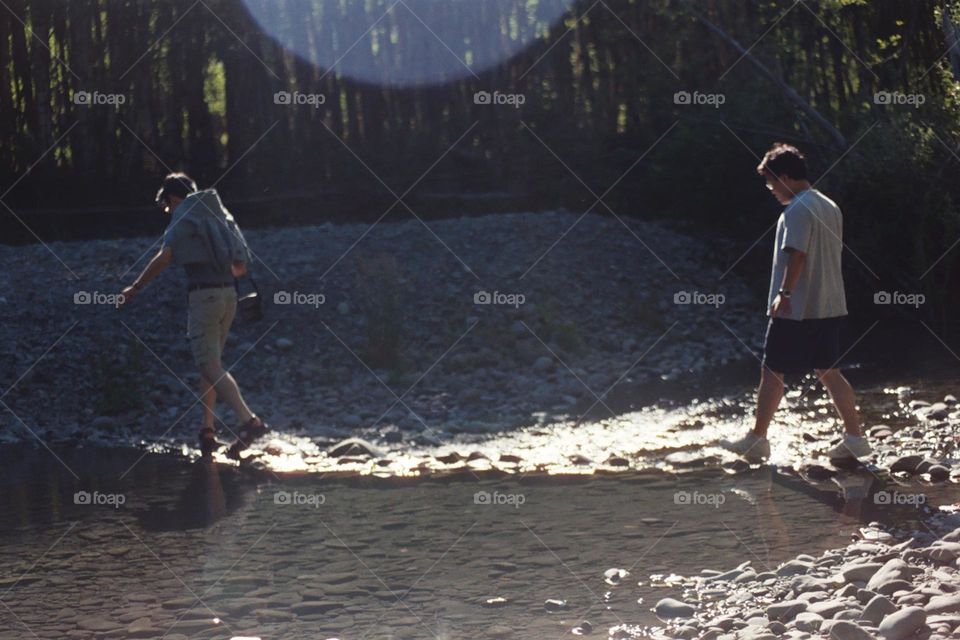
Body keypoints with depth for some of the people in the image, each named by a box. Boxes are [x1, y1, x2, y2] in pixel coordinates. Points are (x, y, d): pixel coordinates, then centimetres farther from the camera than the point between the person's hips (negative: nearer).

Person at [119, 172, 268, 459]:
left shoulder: (184, 215, -1)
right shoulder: (219, 214, 20)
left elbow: (164, 257, -15)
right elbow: (241, 267, 19)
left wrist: (135, 288, -8)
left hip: (203, 294, -8)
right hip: (228, 294, 8)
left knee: (210, 365, -11)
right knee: (210, 362, 16)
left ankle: (247, 420, -26)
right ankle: (208, 430, 13)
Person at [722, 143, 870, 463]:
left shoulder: (797, 210, -14)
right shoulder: (830, 207, 14)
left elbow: (797, 255, -22)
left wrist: (784, 293, -19)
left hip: (796, 308, -8)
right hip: (829, 305, 9)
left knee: (771, 371, 1)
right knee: (828, 371, 10)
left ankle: (757, 439, 7)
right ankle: (855, 438, 5)